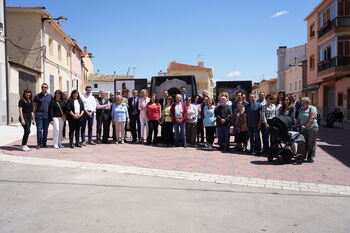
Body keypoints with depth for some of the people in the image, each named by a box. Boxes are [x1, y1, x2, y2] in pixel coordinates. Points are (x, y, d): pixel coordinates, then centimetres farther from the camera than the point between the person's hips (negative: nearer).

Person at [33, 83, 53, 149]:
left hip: (47, 115, 2)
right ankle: (39, 144, 1)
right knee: (39, 130, -5)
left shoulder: (50, 96, 10)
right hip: (39, 114, -2)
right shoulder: (37, 96, 4)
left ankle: (44, 143, 15)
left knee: (45, 130, 7)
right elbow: (34, 106, 6)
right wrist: (34, 114, -3)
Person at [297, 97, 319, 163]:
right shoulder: (301, 109, 16)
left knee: (311, 144, 1)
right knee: (302, 143, 2)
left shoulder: (312, 108, -6)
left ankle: (310, 158, 9)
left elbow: (311, 119, -16)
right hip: (303, 129, 6)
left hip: (312, 128, -6)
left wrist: (306, 126, -23)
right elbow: (299, 118, 19)